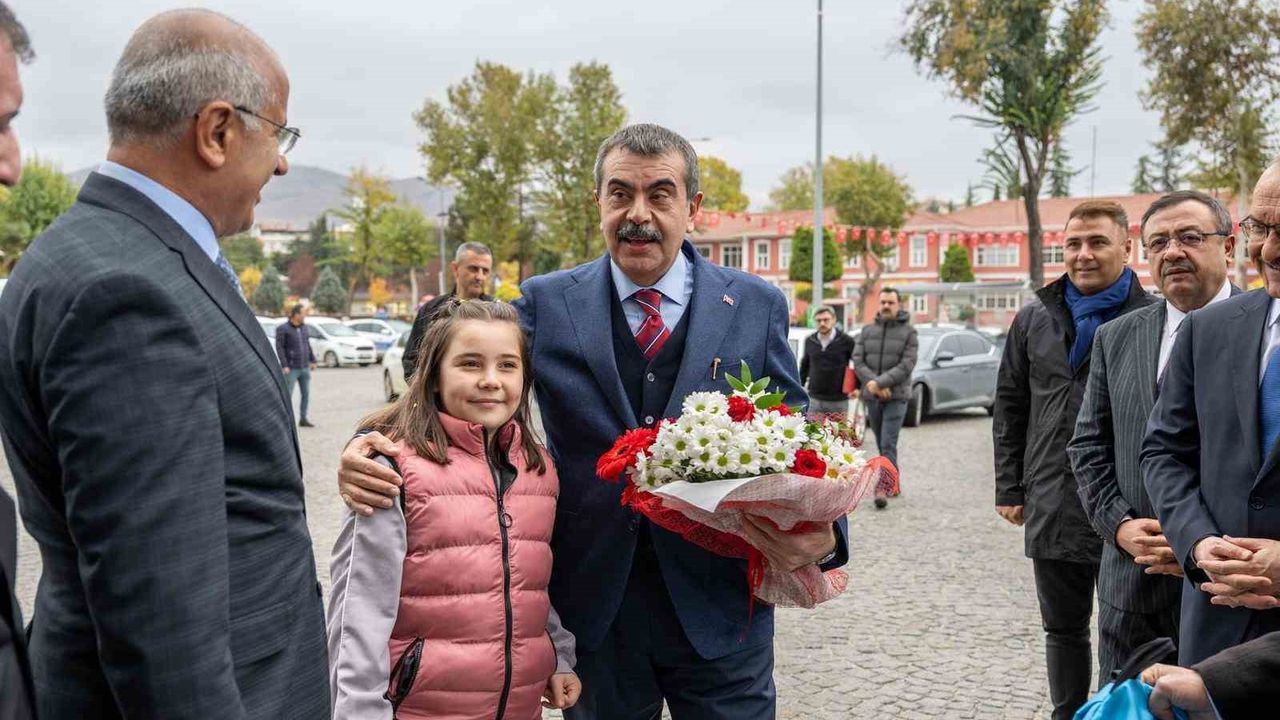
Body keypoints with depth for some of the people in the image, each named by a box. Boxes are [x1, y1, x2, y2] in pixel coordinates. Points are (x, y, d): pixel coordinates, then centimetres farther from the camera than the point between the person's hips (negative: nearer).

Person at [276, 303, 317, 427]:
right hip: (291, 369, -6)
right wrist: (284, 365, -17)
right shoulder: (282, 329, -9)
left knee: (306, 394, 7)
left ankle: (303, 419, 16)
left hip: (305, 367, 6)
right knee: (287, 395, -3)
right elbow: (279, 347, -12)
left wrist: (312, 360, 15)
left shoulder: (304, 327, 10)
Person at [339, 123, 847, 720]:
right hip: (595, 609, 1)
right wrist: (369, 448, -22)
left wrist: (824, 532, -20)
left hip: (719, 607, 0)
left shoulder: (757, 306, -1)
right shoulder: (547, 302, 0)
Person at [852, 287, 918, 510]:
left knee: (888, 444, -13)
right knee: (881, 444, 11)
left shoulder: (908, 332, 0)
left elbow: (907, 365, -10)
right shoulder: (867, 330, 10)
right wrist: (872, 383, -13)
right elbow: (857, 360, 2)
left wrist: (879, 382, -18)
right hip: (871, 397, 4)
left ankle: (882, 488, -17)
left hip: (896, 396, -4)